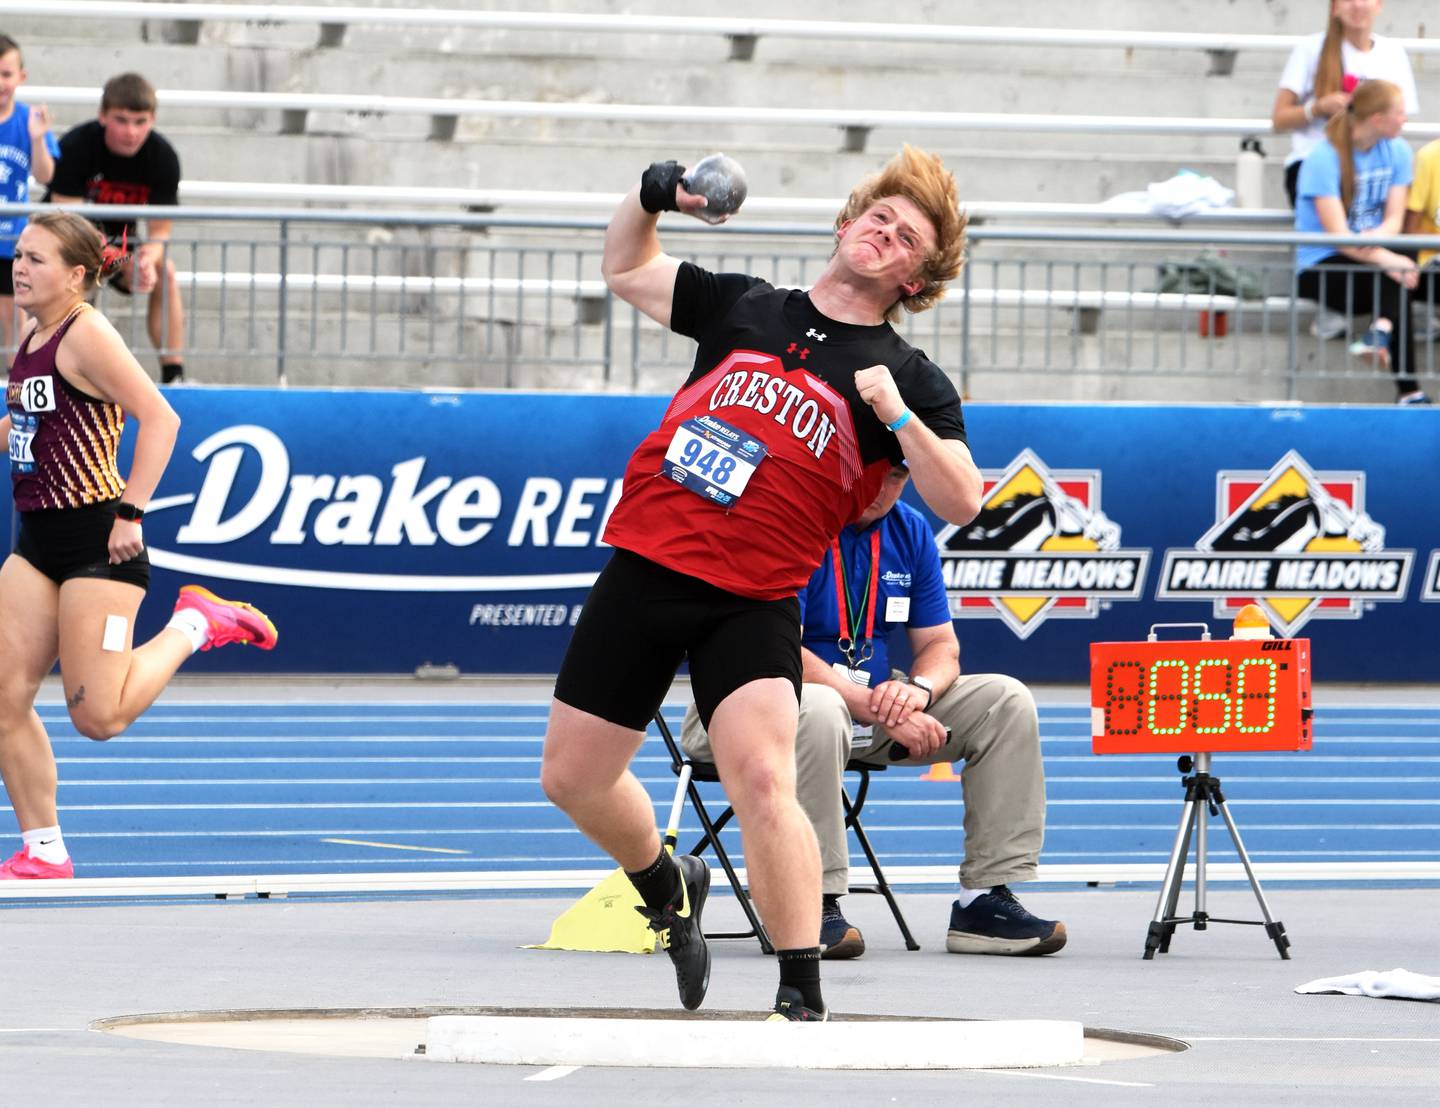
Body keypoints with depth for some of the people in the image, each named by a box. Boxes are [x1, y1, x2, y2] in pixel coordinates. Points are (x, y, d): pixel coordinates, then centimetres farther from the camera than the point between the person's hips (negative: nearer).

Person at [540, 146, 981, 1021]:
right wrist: (651, 198, 8)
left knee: (761, 777, -24)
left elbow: (960, 501, -8)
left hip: (750, 604, -4)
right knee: (573, 776, 10)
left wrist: (895, 413, -19)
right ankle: (669, 887, 40)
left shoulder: (910, 381, 3)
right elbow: (626, 268, 26)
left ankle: (803, 999, -18)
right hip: (643, 570, 4)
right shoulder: (744, 307, 13)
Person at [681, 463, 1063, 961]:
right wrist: (878, 710, -31)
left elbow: (940, 645, 7)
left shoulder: (910, 531, 5)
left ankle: (986, 901, -8)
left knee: (1006, 700, -5)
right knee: (818, 707, -41)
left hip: (868, 701, 7)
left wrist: (918, 689, -18)